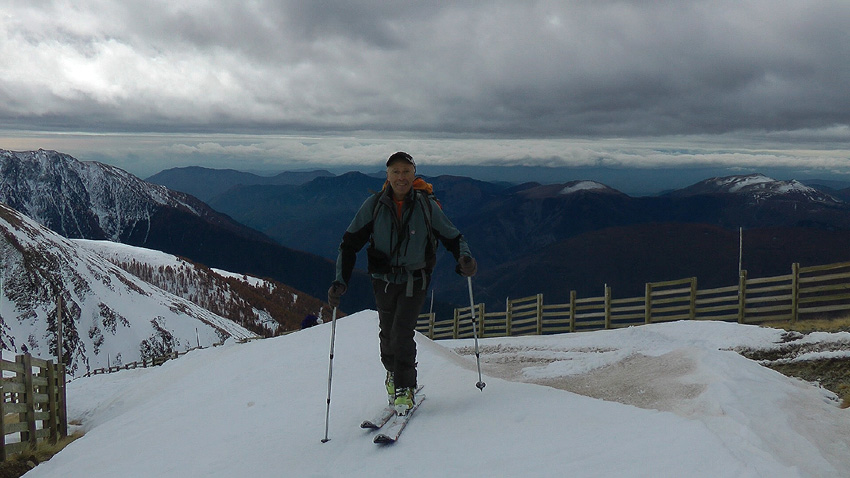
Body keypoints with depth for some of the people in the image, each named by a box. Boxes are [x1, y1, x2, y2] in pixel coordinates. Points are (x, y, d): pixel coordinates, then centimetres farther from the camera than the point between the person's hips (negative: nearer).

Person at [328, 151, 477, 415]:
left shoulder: (427, 205, -9)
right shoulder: (374, 205, -7)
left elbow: (452, 237, 1)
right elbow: (350, 242, -3)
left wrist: (464, 259, -20)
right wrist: (340, 280, -12)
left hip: (415, 280, -2)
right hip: (384, 280, 2)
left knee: (402, 332, -15)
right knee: (387, 333, 12)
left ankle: (405, 388, 2)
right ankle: (393, 373, 43)